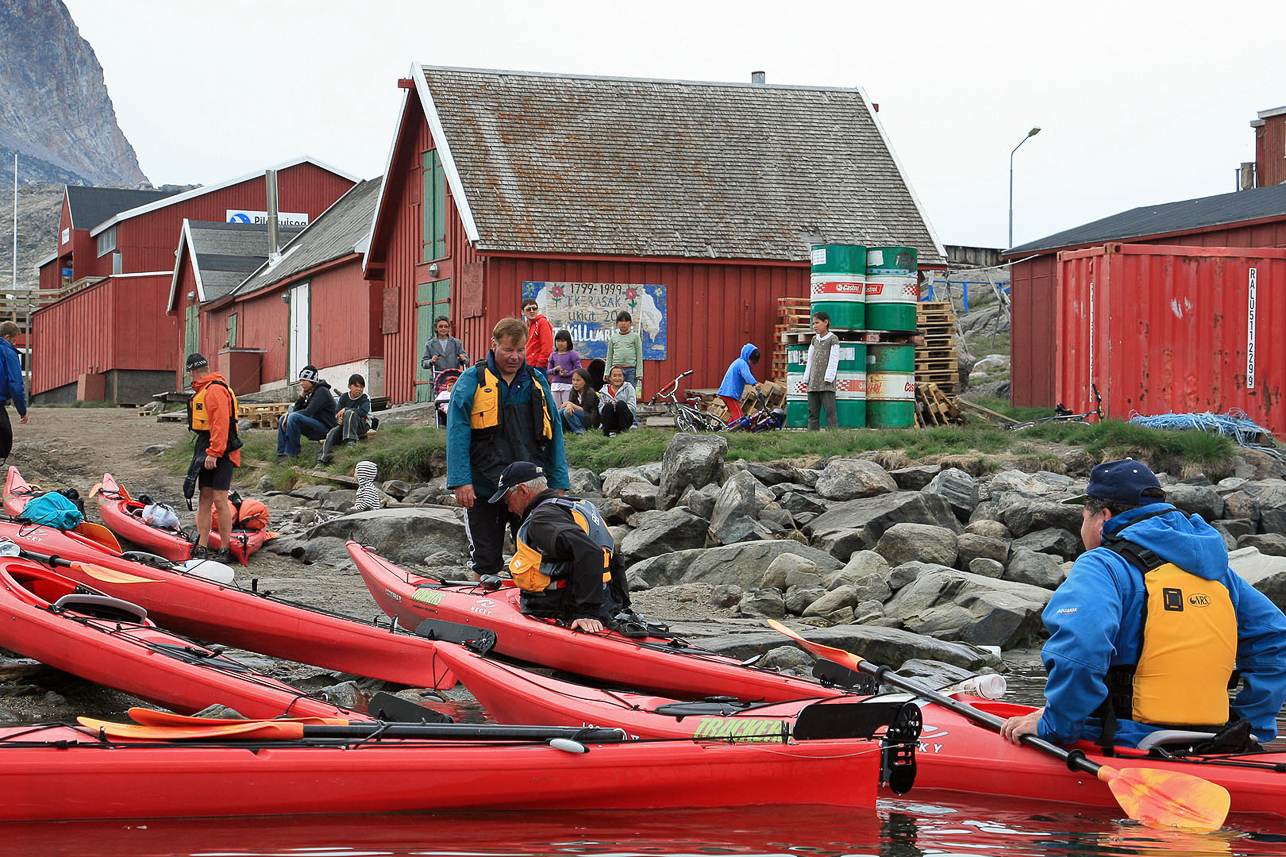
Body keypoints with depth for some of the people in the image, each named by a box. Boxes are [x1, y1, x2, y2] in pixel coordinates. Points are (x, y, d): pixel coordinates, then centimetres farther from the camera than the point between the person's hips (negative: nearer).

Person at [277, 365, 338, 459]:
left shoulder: (322, 391, -11)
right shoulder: (310, 393, 18)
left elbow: (308, 412, -21)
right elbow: (296, 410, 15)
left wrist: (289, 415, -12)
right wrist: (302, 396, 2)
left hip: (325, 428, -10)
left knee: (294, 417, -29)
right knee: (283, 418, 10)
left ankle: (291, 454, -24)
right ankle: (281, 454, 0)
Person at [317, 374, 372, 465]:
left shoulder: (365, 398, -6)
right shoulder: (344, 397, 5)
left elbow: (363, 412, -22)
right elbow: (336, 414, 1)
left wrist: (345, 410, -23)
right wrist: (339, 419, -24)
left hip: (363, 425, -4)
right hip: (345, 425, 4)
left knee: (349, 413, -32)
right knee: (332, 433, -23)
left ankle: (351, 441, -38)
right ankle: (321, 461, -27)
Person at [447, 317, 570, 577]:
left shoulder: (536, 381, 11)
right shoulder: (472, 381, -1)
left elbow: (553, 434, 13)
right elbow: (457, 435, -6)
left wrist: (558, 483, 7)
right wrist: (461, 482, -16)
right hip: (483, 489, -3)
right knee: (486, 561, 4)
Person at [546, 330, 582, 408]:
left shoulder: (572, 354, -1)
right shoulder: (553, 355, 12)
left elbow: (578, 369, -7)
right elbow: (548, 372, 14)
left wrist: (566, 374, -16)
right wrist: (555, 369, -8)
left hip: (568, 385, -4)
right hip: (555, 385, 5)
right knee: (556, 408, 5)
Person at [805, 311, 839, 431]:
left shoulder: (833, 339, -1)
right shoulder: (814, 340, 17)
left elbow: (833, 359, -7)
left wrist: (828, 378, -13)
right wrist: (807, 378, 11)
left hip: (826, 384, -6)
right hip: (813, 383, 6)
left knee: (829, 410, -10)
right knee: (813, 411, 6)